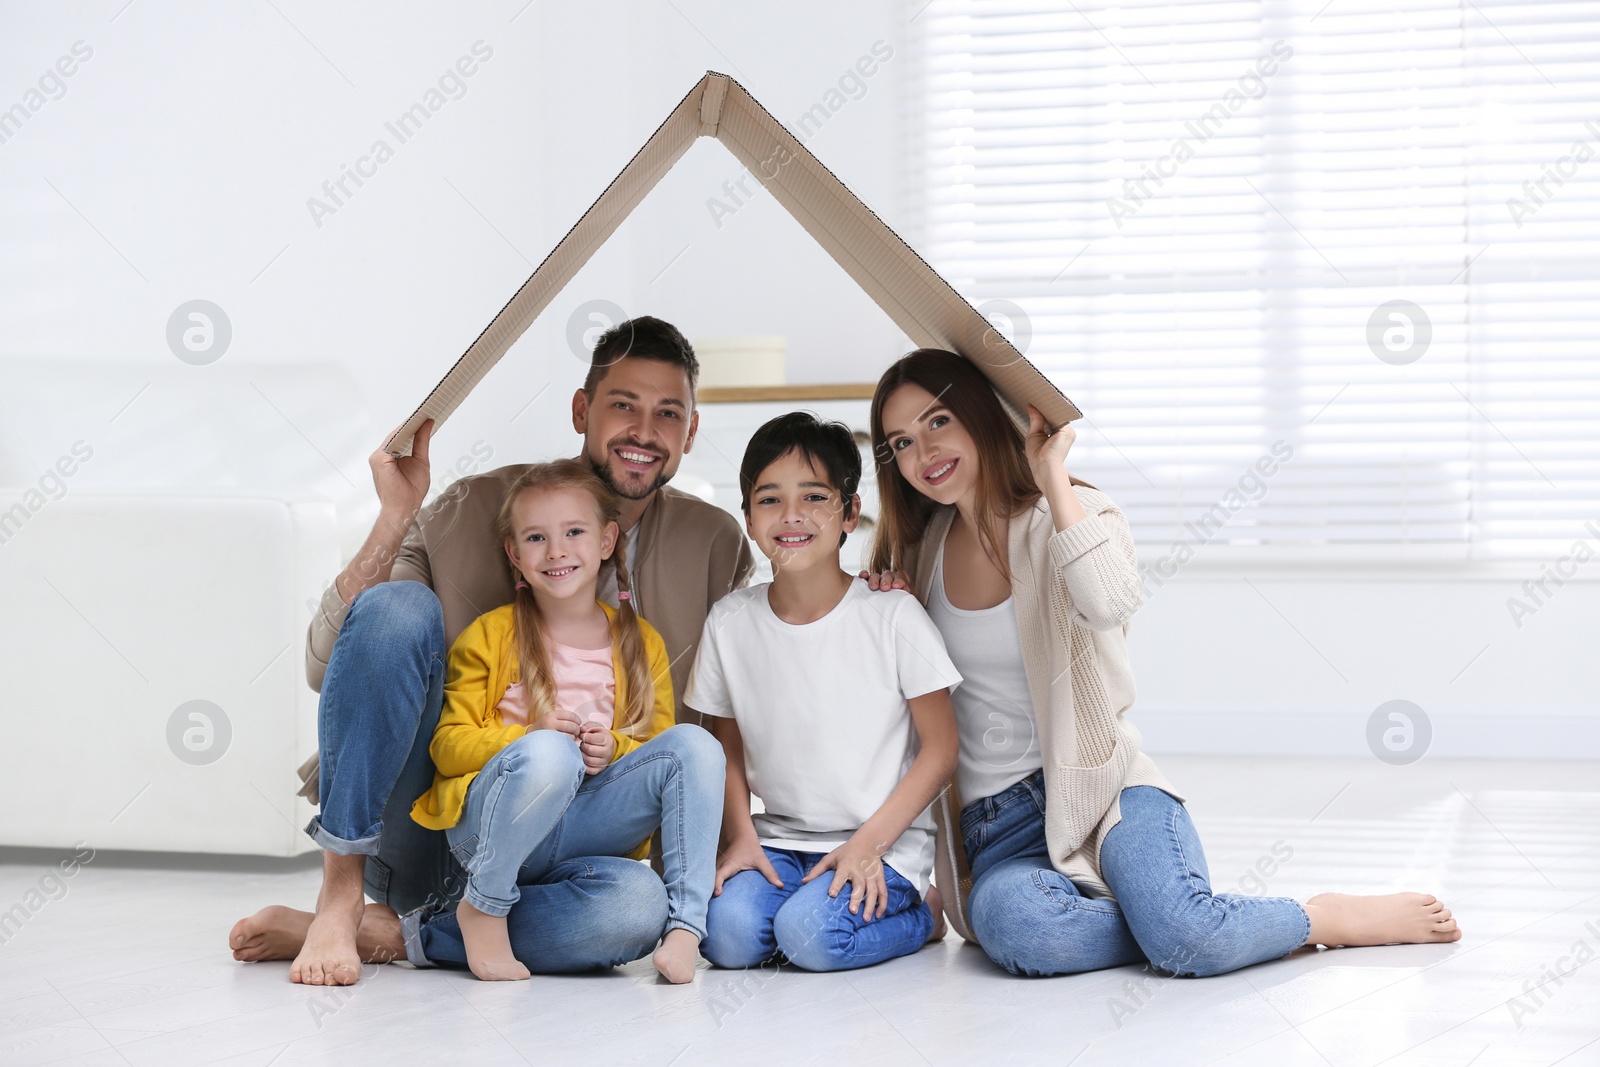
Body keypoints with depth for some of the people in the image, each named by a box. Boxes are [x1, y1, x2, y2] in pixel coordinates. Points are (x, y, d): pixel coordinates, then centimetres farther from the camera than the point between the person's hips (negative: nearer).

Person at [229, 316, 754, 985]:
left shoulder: (716, 548, 2)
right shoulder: (475, 510, -4)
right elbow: (322, 669, -9)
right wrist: (396, 519, -19)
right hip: (404, 823, -1)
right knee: (398, 606, -26)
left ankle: (376, 933, -17)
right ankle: (338, 901, -22)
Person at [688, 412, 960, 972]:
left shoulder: (893, 615, -8)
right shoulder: (730, 622, 1)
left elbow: (939, 747, -5)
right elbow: (728, 746, 11)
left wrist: (868, 843, -14)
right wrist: (740, 837, -6)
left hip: (885, 842, -3)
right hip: (780, 838, 3)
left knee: (811, 935, -28)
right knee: (729, 936, -24)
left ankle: (921, 913, 3)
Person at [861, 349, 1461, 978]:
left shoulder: (1068, 513, -1)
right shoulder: (921, 550, 12)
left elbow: (1111, 602, -26)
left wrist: (1052, 475, -18)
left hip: (1101, 787, -3)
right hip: (995, 821, 3)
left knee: (1182, 932, -33)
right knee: (1009, 923, -35)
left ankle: (1334, 917, -3)